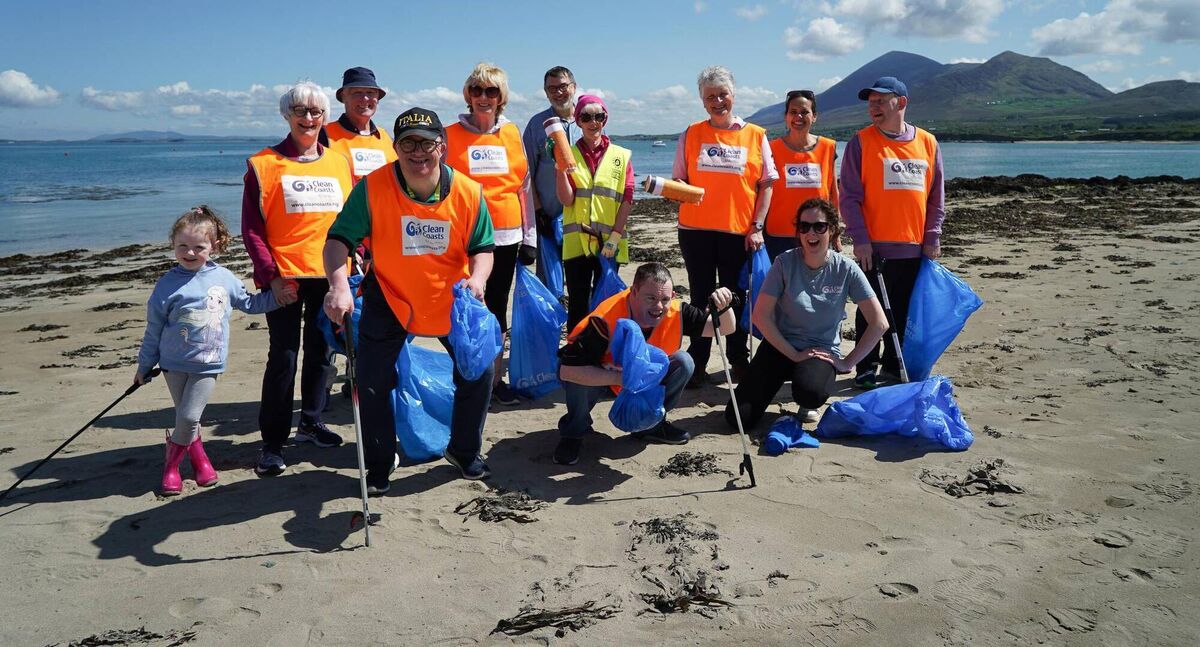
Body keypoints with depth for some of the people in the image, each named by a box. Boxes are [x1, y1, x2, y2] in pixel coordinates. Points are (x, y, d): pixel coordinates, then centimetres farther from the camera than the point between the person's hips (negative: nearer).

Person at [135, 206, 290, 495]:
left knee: (189, 416, -6)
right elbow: (154, 329, 2)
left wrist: (276, 296, 6)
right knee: (186, 417, 5)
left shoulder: (224, 278, -1)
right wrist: (144, 366, 8)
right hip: (174, 363, 0)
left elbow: (248, 303, 18)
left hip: (208, 365, 0)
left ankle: (171, 464, 15)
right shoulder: (168, 284, -6)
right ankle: (198, 457, 28)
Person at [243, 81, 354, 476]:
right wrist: (270, 274, -12)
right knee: (283, 357, -4)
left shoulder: (340, 162, 9)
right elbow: (251, 228, -4)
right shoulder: (263, 164, -1)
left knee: (320, 351, 13)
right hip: (285, 276, -4)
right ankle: (273, 443, 6)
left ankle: (311, 423, 30)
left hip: (329, 275, 4)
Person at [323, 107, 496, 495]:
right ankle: (378, 467, 21)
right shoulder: (373, 187, -20)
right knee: (373, 381, -3)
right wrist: (339, 285, -38)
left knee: (479, 370, 4)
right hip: (390, 298, -1)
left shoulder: (469, 192, -15)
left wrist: (477, 279, -26)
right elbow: (339, 239, -20)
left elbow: (481, 247, -4)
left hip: (452, 300, 2)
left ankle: (465, 451, 31)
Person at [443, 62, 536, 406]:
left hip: (507, 235, 3)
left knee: (497, 308, 9)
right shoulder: (451, 135, 1)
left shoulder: (512, 134, 8)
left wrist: (529, 237, 8)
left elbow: (524, 187, 11)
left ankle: (495, 379, 18)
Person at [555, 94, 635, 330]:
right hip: (576, 241, 0)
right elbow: (567, 200, -3)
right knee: (578, 305, 4)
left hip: (609, 243, 0)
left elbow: (627, 199, 1)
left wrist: (614, 237, -8)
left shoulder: (621, 156, 6)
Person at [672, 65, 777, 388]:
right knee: (701, 298, 7)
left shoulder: (756, 136, 4)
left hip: (739, 232, -1)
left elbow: (766, 184, 4)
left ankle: (739, 360, 22)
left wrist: (757, 226, -5)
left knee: (735, 298, 9)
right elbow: (678, 180, 9)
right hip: (696, 230, 1)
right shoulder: (691, 135, 6)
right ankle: (697, 364, 15)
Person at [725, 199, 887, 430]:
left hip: (822, 350, -1)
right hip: (781, 346, 1)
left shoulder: (846, 269, -10)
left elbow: (879, 324, -8)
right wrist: (794, 355, -14)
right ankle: (780, 378, 19)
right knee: (738, 418, -13)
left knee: (811, 393, -37)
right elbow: (760, 316, -11)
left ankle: (807, 403, 4)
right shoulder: (785, 262, -10)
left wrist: (847, 362, -10)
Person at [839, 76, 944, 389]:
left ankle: (893, 368, 23)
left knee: (904, 312, 10)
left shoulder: (927, 142, 7)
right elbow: (850, 196, -5)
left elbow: (936, 197, 11)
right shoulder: (861, 142, -1)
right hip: (875, 247, -3)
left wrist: (932, 238, 4)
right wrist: (860, 239, -12)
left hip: (914, 247, 3)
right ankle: (866, 371, 12)